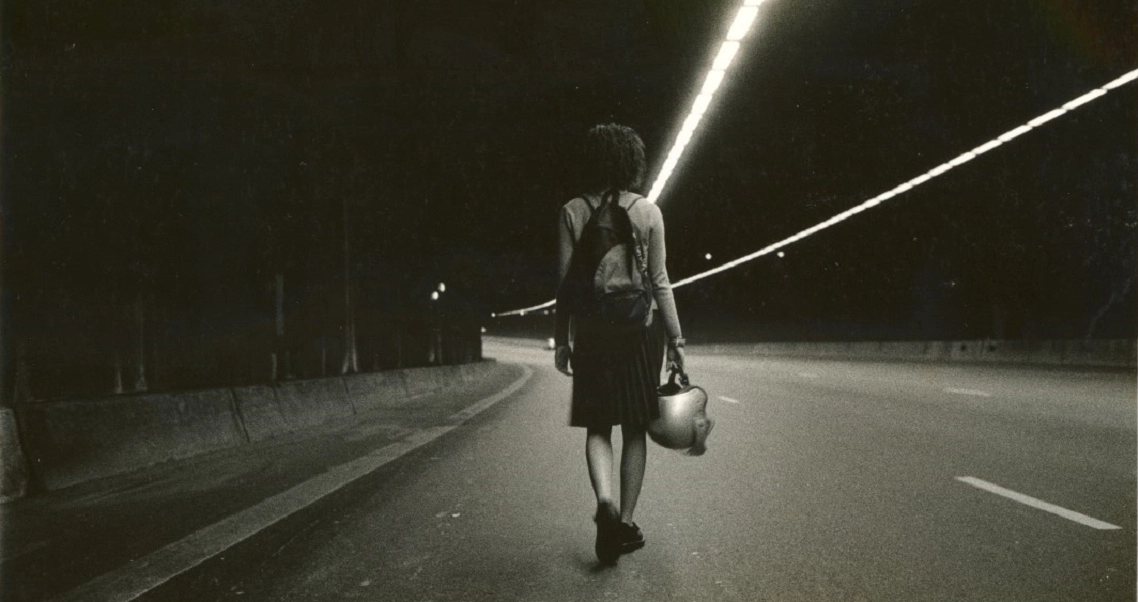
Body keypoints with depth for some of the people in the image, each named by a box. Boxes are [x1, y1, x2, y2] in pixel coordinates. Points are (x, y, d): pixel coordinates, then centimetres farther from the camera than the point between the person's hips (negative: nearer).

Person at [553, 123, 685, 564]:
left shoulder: (572, 212, 0)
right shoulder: (647, 211, -1)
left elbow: (564, 280, -1)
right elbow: (660, 281, -2)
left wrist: (561, 339, 6)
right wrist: (675, 338, 5)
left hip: (591, 329, 0)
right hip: (641, 327, 0)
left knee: (598, 425, 10)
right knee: (635, 428, 9)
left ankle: (604, 502, -14)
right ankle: (626, 522, 14)